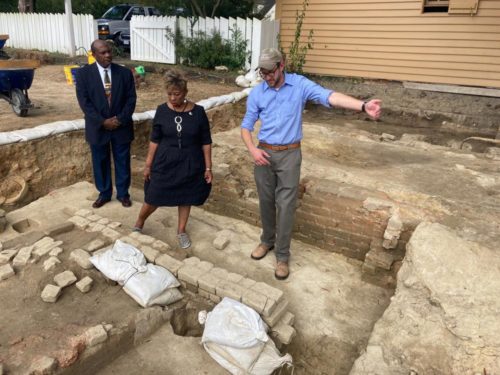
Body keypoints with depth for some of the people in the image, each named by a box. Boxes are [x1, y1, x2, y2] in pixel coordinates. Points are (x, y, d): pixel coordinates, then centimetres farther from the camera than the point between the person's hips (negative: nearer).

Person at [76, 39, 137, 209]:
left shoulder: (125, 72, -1)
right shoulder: (83, 73, -4)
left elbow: (131, 98, -2)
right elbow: (84, 102, -8)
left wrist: (120, 119, -14)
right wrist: (102, 121, -16)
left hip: (122, 126, 1)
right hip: (98, 127, 0)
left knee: (122, 162, 10)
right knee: (100, 162, 11)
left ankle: (123, 193, 26)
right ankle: (104, 193, 28)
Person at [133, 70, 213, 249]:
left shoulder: (198, 112, -9)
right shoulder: (162, 110, -7)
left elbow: (206, 142, -4)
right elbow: (154, 140, 0)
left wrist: (208, 167, -4)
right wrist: (148, 164, 2)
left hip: (190, 164, 0)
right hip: (165, 163, 0)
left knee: (185, 197, 14)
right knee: (154, 198, 7)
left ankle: (181, 231, 34)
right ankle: (138, 224, 35)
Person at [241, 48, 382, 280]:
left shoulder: (300, 85, -7)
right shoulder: (256, 93, 0)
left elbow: (329, 96, -21)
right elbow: (246, 126, 5)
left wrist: (363, 106, -35)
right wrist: (252, 149, -14)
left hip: (289, 155, -2)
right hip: (264, 154, 2)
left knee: (285, 206, 0)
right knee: (266, 202, 14)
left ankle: (282, 256, 14)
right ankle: (267, 240, 37)